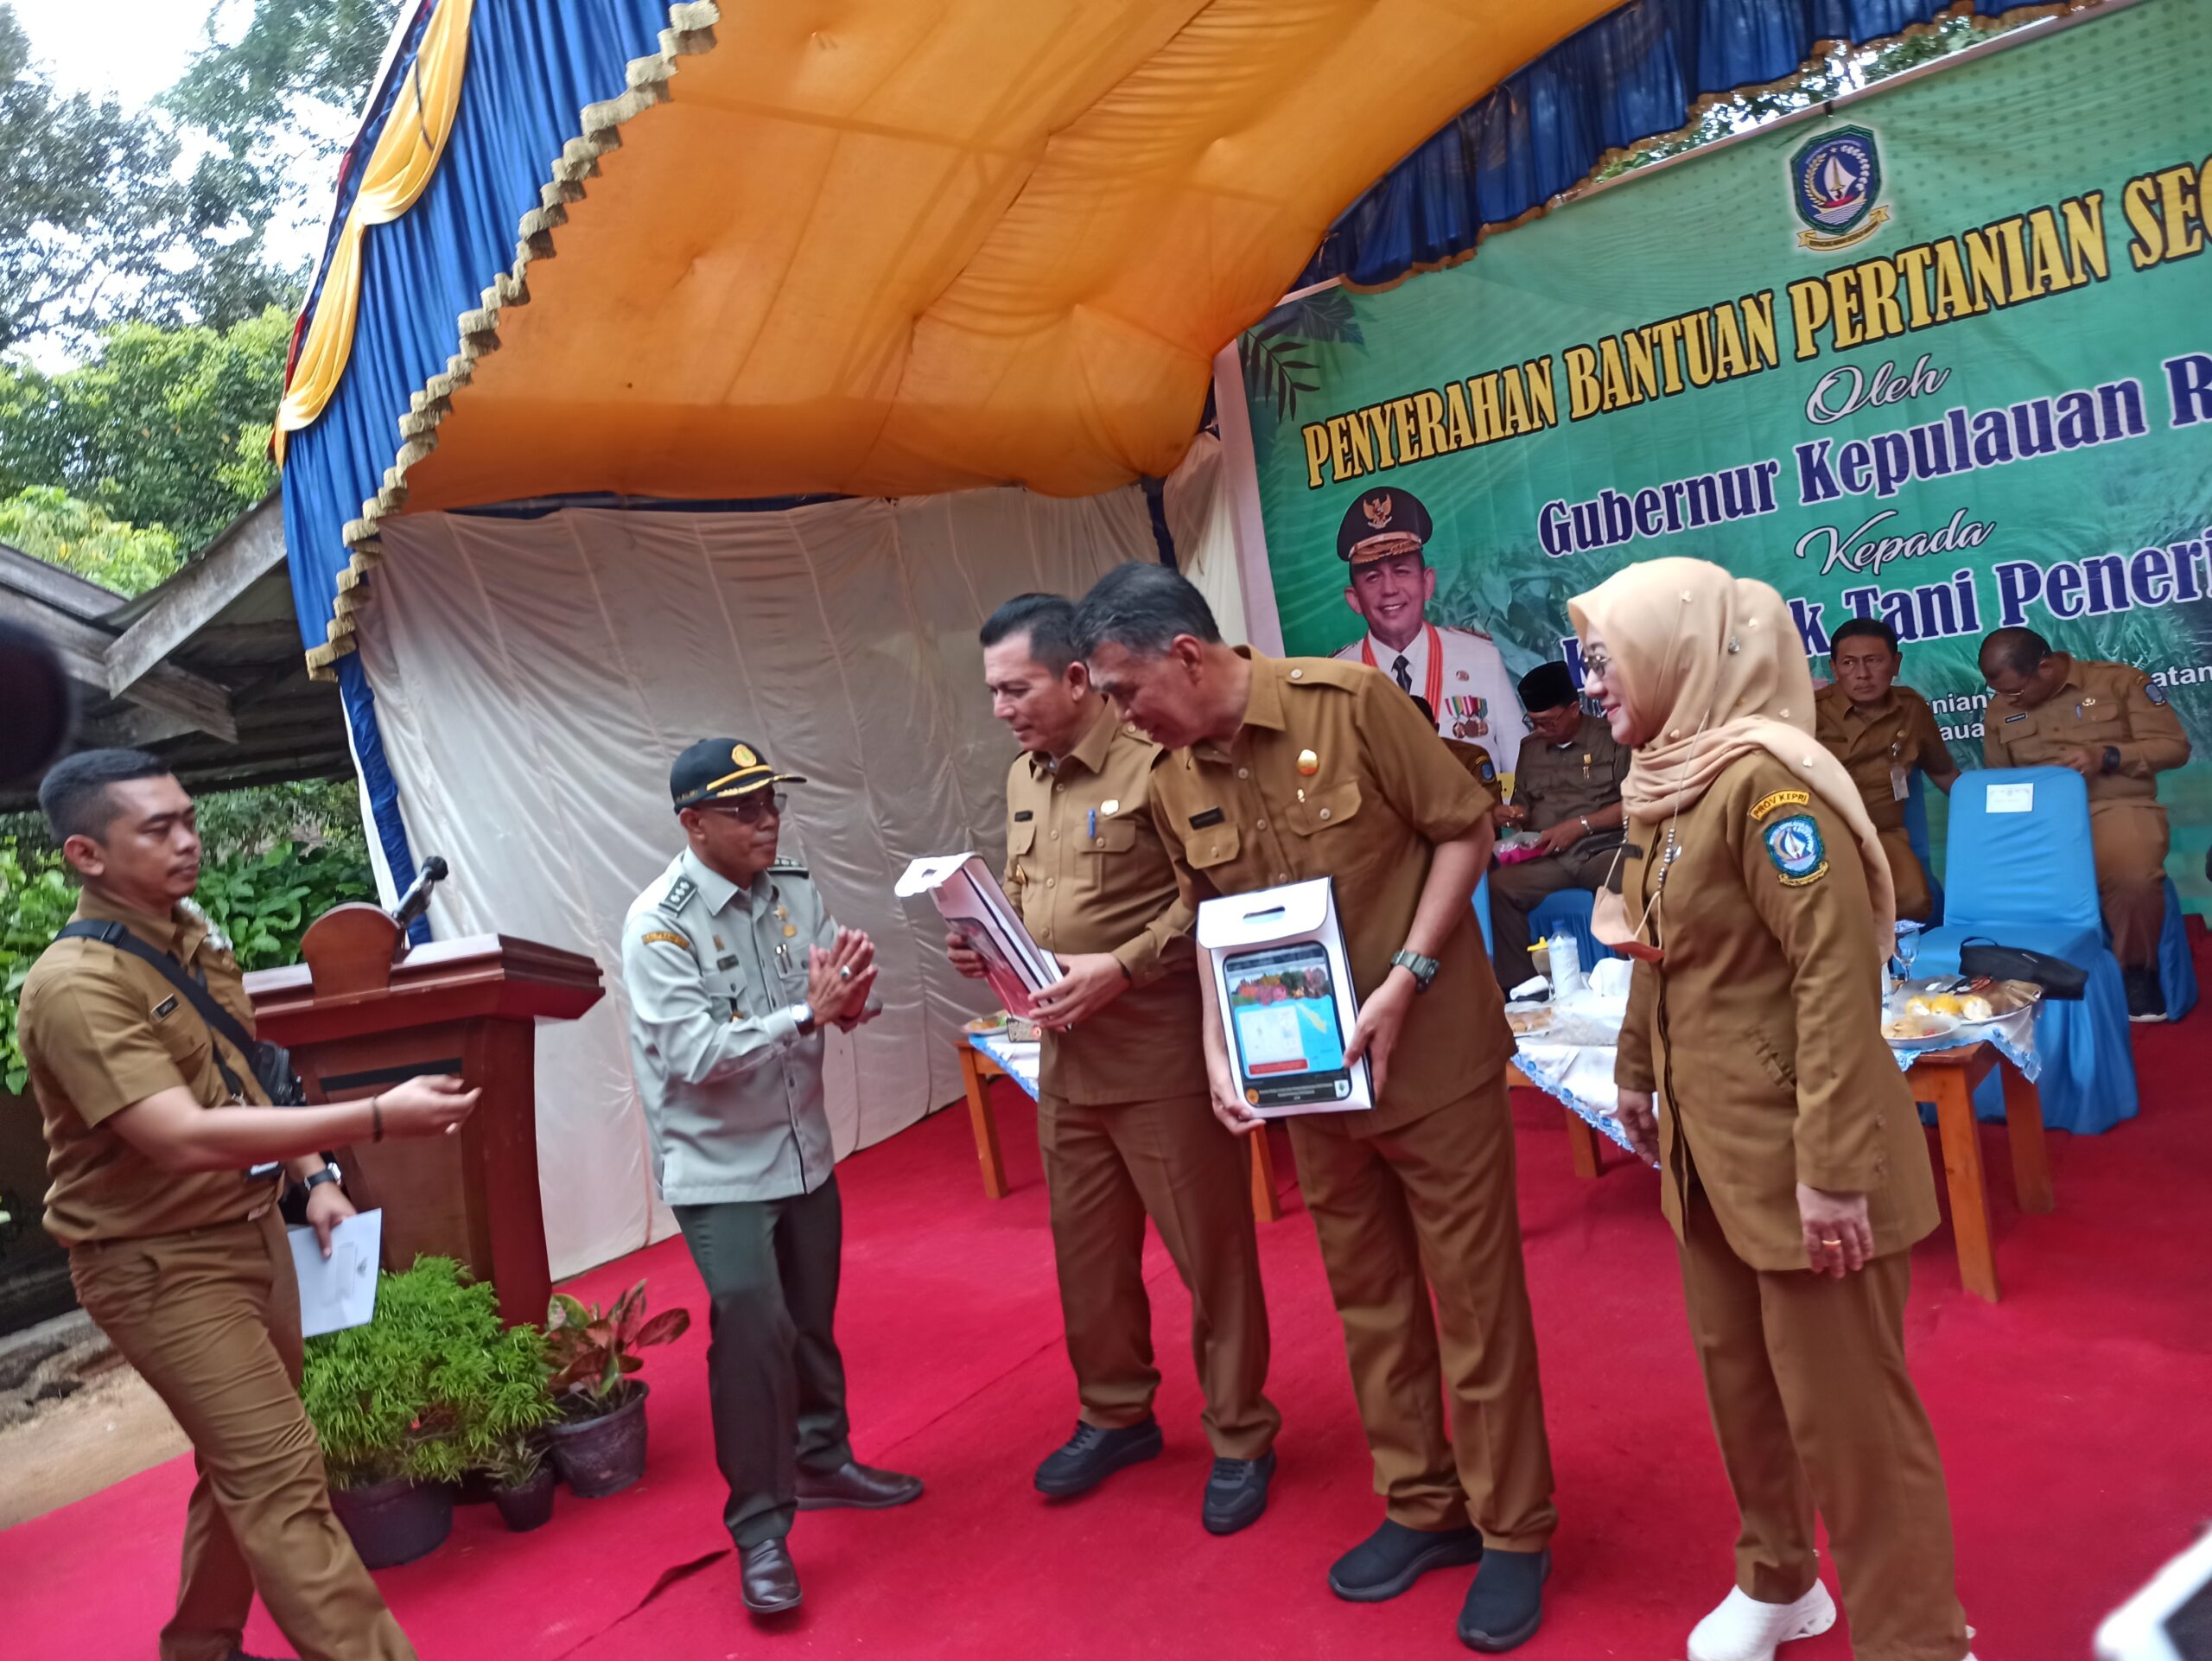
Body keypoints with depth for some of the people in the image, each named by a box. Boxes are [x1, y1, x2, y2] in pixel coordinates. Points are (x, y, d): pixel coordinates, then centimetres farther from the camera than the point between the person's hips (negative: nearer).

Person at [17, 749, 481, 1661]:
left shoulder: (194, 934, 5)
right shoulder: (75, 986, -23)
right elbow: (186, 1139, -33)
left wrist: (315, 1178, 8)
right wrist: (377, 1117, -37)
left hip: (250, 1228, 8)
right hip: (160, 1265, -8)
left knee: (244, 1462, 19)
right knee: (281, 1476, -8)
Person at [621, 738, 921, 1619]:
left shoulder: (793, 892, -1)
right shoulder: (659, 923, -18)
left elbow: (834, 1001, 1)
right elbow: (694, 1055, -26)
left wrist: (850, 1000, -22)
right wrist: (807, 1012, -32)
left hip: (804, 1151, 6)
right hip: (718, 1169, -6)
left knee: (812, 1319, 17)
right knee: (753, 1330, -10)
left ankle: (822, 1460, 38)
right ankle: (760, 1530, 5)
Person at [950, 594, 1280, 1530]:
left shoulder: (1153, 761, -15)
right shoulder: (1024, 779, 12)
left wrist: (1122, 967, -22)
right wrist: (984, 944, 3)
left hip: (1161, 1050, -8)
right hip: (1067, 1054, 8)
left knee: (1211, 1252, 6)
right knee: (1086, 1251, 18)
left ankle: (1239, 1438, 25)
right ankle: (1115, 1417, 38)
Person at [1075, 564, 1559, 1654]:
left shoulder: (1350, 702, -16)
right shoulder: (1171, 785, 0)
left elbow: (1464, 829, -10)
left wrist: (1404, 983, -18)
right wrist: (1219, 1053, -3)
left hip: (1432, 1057, -5)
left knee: (1474, 1298, 5)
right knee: (1368, 1300, 15)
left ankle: (1514, 1531, 23)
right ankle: (1423, 1507, 33)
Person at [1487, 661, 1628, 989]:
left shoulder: (1610, 738, 0)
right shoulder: (1529, 748, 17)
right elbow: (1525, 808, 24)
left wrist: (1579, 825, -11)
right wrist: (1516, 817, 0)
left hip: (1603, 850, -4)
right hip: (1548, 859, 5)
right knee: (1497, 887, -23)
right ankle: (1518, 984, -14)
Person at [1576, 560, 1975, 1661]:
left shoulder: (1765, 782, -20)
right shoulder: (1667, 783, 7)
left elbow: (1836, 972, -24)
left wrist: (1830, 1167, -24)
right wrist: (1637, 1075, 23)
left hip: (1797, 1154, -8)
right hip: (1709, 1144, 9)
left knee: (1842, 1406, 4)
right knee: (1733, 1369, 20)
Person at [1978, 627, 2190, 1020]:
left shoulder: (2120, 681, 3)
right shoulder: (1999, 710, 13)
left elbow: (2174, 746, 2)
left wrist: (2107, 757, -13)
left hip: (2117, 807, -3)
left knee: (2134, 876, -36)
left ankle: (2138, 970, -9)